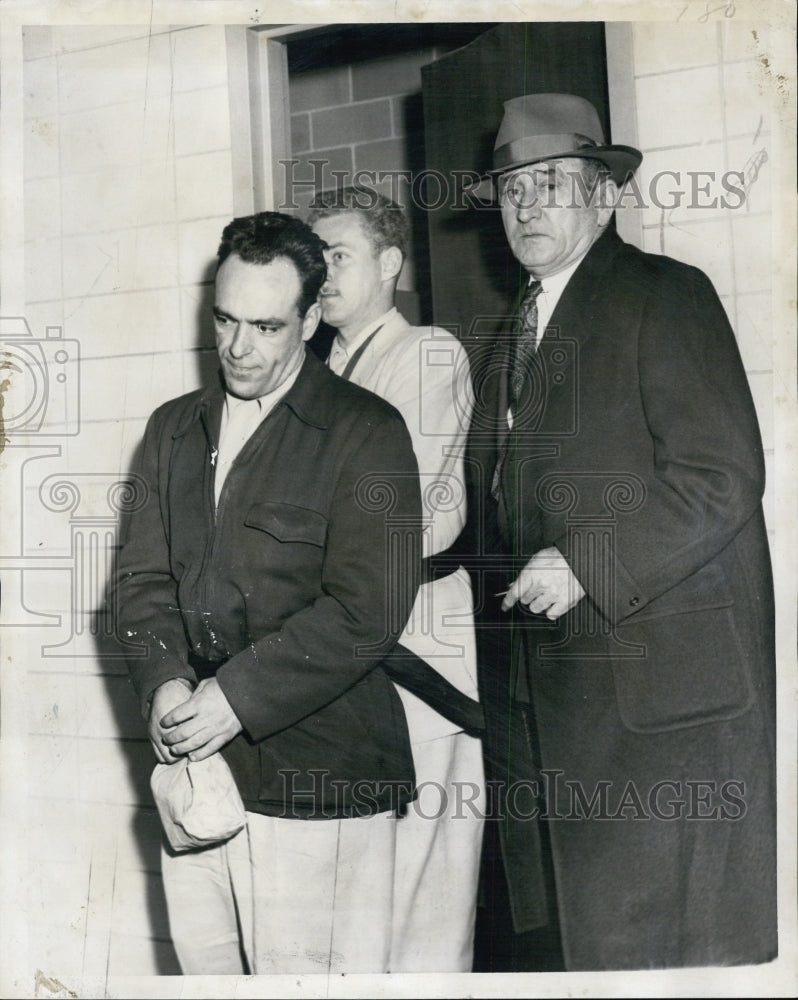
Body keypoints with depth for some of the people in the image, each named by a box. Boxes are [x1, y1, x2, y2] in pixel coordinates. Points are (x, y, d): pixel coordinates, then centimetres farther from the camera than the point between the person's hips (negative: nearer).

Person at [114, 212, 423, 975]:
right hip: (194, 763, 5)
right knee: (205, 966, 12)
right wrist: (164, 681, -7)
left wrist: (238, 697, -15)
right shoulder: (174, 428, 16)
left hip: (316, 774, -5)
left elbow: (366, 610, -12)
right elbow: (142, 574, 12)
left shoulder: (365, 432, -4)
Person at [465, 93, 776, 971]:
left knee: (668, 936, -1)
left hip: (660, 683, -7)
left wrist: (584, 565, -18)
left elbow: (722, 477, -13)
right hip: (539, 691, 7)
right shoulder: (503, 341, 19)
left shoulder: (667, 297, -4)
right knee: (564, 926, 10)